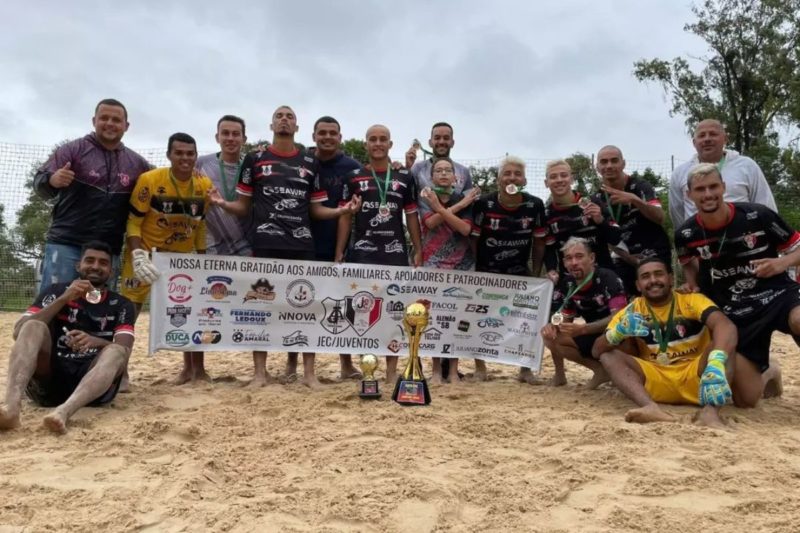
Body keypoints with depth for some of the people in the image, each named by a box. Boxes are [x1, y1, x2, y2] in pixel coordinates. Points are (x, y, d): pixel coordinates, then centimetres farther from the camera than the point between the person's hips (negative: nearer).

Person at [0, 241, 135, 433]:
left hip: (91, 378, -1)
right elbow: (18, 332, -3)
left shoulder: (121, 305, 11)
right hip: (47, 378, 1)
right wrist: (64, 299, -12)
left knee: (115, 352, -29)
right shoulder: (56, 291, 12)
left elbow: (124, 349, -6)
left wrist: (94, 342, -28)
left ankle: (64, 412, -55)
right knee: (33, 327, -21)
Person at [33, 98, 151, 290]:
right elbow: (39, 182, -4)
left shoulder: (136, 163, 11)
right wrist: (52, 180, -29)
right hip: (65, 245, -3)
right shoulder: (73, 149, 1)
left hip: (108, 252, 3)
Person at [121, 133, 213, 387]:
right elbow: (133, 221, -15)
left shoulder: (205, 185, -8)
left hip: (183, 254, 4)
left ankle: (195, 368, 19)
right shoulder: (149, 180, -20)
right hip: (147, 251, -3)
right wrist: (138, 255, -27)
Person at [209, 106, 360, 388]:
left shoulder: (310, 163, 13)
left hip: (301, 244, 2)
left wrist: (340, 210, -5)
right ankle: (260, 371, 11)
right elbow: (244, 206, 8)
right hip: (265, 243, -1)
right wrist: (222, 203, -12)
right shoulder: (254, 159, 8)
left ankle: (308, 371, 10)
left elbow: (316, 209, 13)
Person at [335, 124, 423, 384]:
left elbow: (412, 216, 10)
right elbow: (345, 217, 6)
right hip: (361, 252, -1)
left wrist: (418, 250, 3)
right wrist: (339, 254, 0)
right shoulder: (354, 177, 7)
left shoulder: (405, 177, 9)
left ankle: (392, 370, 11)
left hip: (395, 253, 1)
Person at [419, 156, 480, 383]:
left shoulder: (464, 199, 6)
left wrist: (439, 208, -19)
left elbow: (465, 229, -11)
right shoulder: (425, 198, 5)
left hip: (462, 264, 1)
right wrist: (460, 205, -15)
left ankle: (453, 369, 9)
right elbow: (431, 222, -14)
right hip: (433, 264, -1)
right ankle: (436, 369, 7)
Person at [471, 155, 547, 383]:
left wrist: (536, 274, 1)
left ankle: (526, 368, 17)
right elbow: (473, 239, -8)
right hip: (486, 272, -1)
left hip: (519, 273, 2)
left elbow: (538, 242, 2)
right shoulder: (484, 204, -15)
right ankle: (480, 367, 20)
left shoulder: (535, 205, -9)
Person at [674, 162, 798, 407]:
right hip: (736, 314, 2)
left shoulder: (757, 215, -12)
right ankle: (768, 373, 38)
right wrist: (693, 284, 1)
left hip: (777, 294, -2)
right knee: (746, 400, 2)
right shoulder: (686, 234, -5)